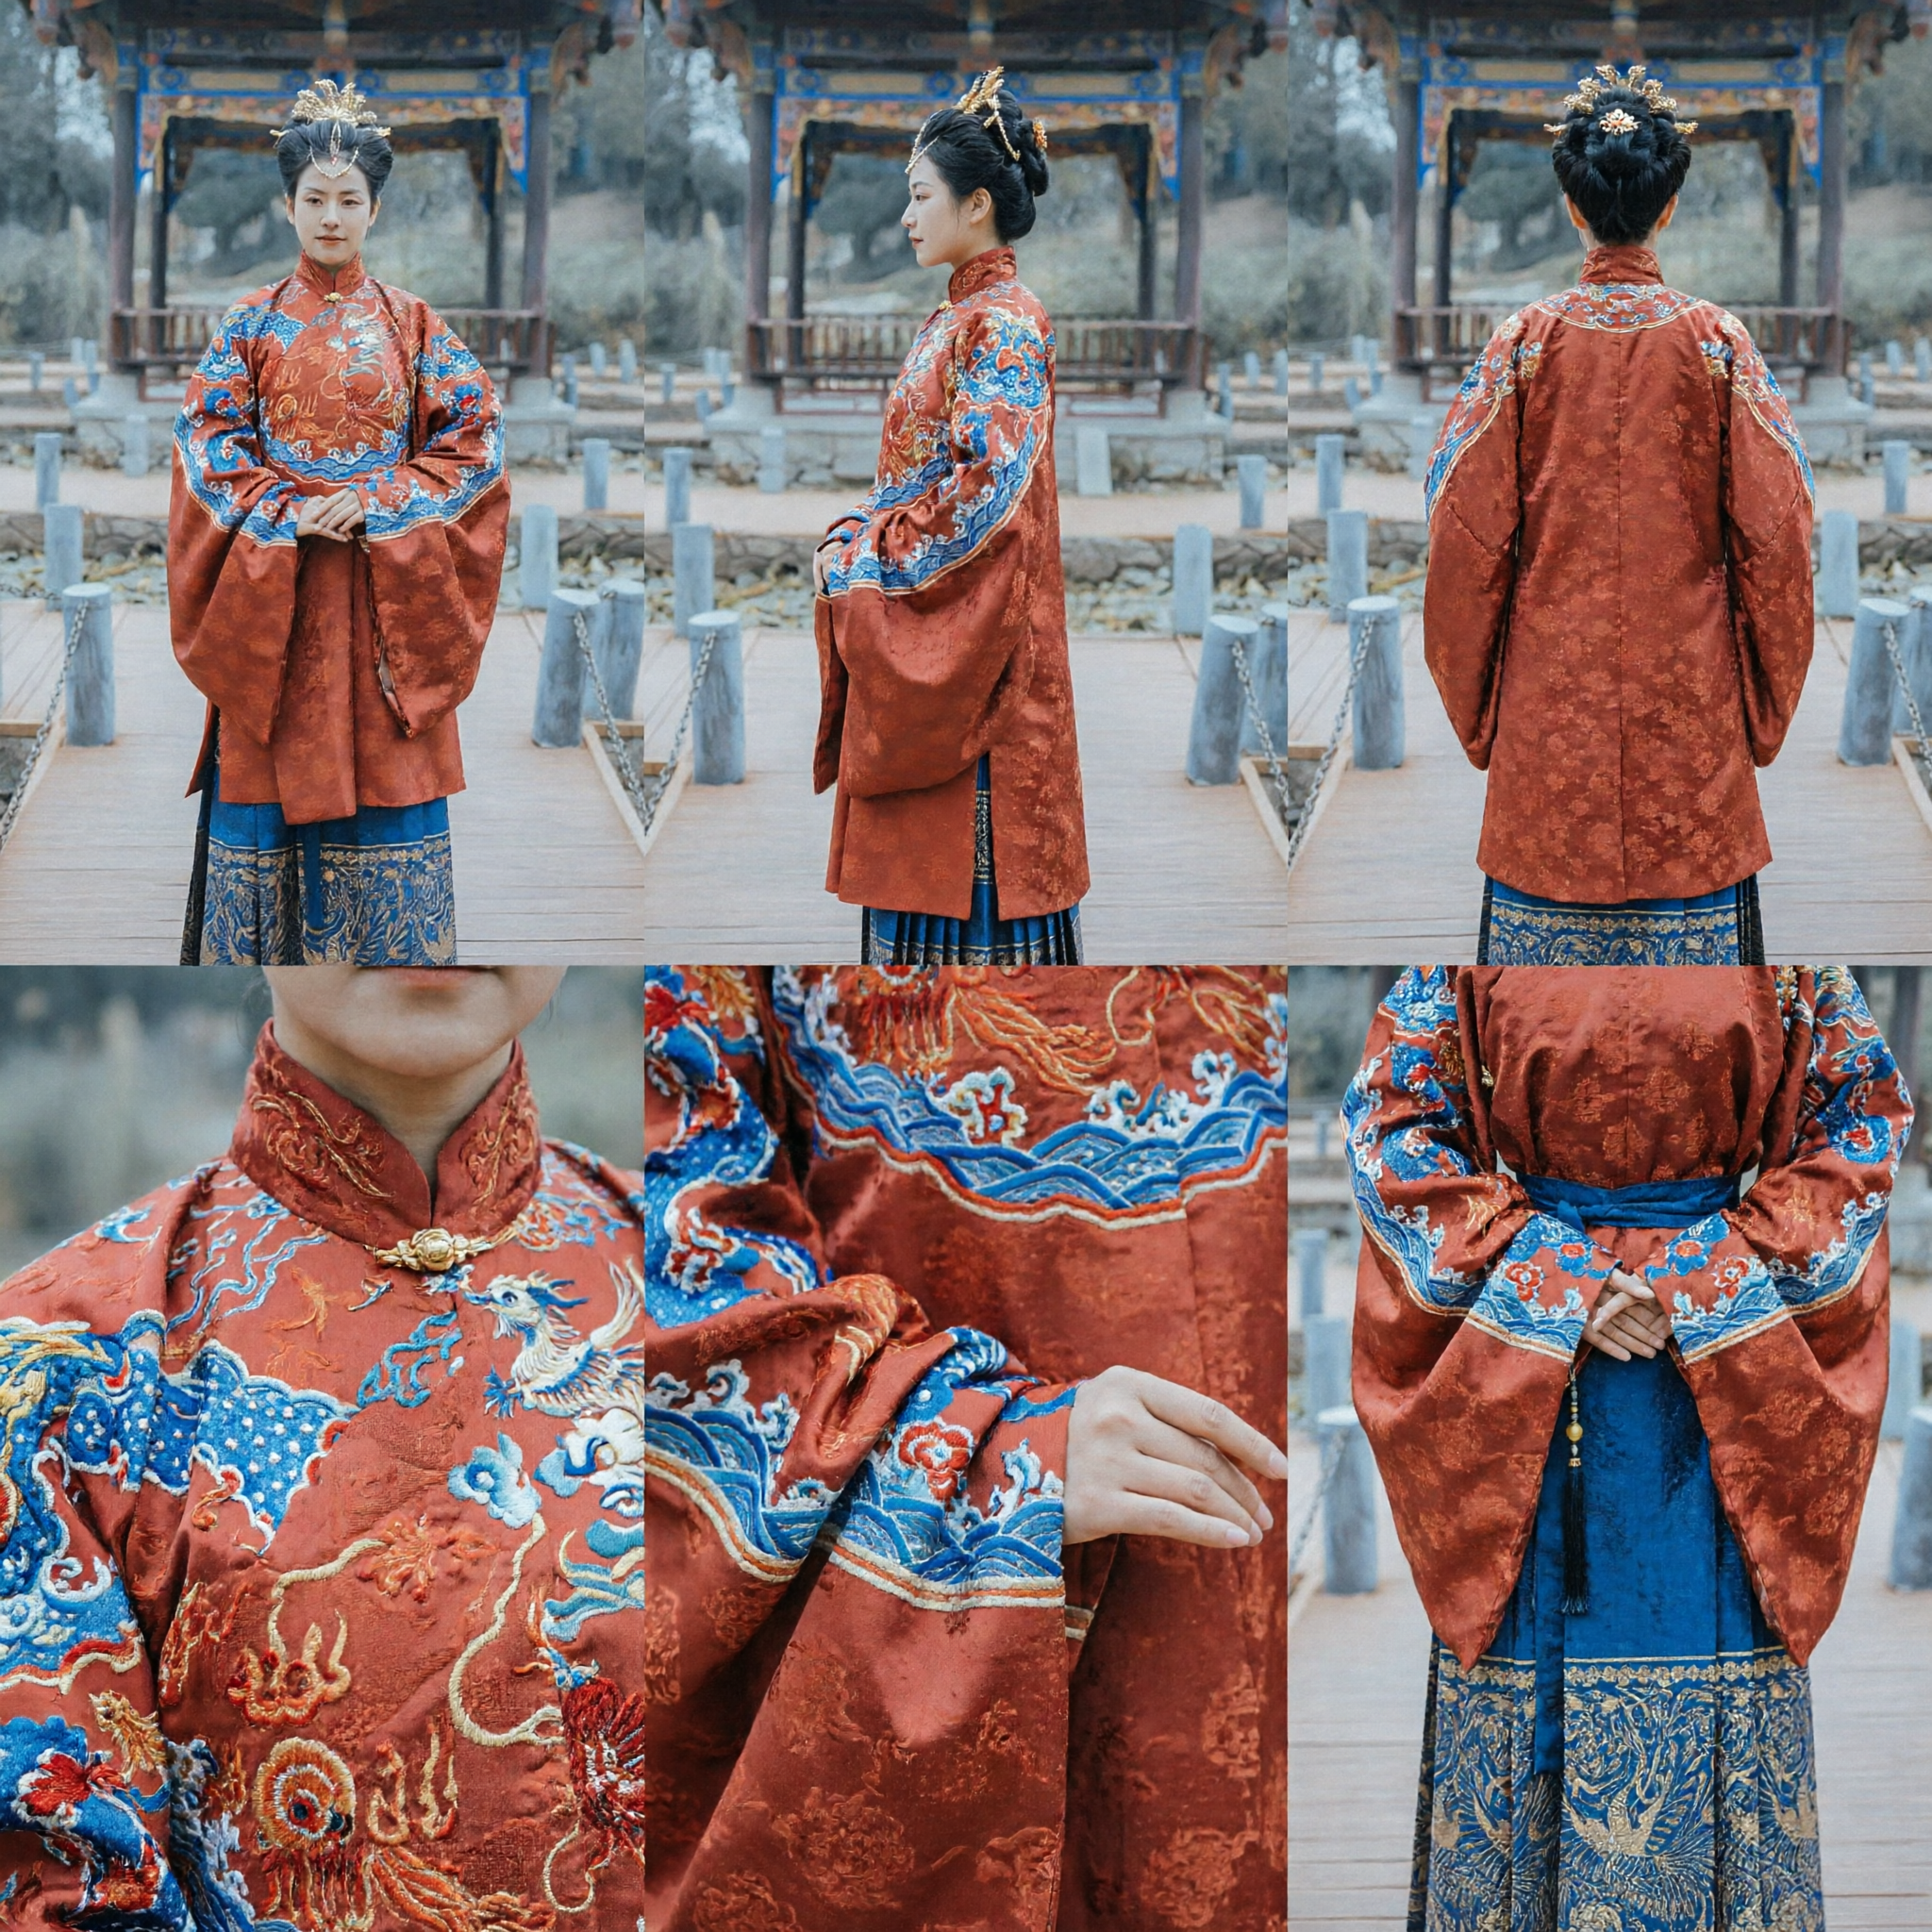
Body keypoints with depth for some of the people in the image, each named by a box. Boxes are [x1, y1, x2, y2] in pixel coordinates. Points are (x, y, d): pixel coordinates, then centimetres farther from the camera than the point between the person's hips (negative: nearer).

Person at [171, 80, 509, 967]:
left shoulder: (414, 327, 5)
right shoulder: (251, 325, 5)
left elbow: (470, 445, -1)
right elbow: (208, 445, 0)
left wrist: (372, 503, -14)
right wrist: (292, 511, -15)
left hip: (388, 597, 0)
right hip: (270, 595, 0)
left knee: (385, 782, -1)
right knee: (271, 778, 0)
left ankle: (391, 957, 4)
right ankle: (266, 957, 6)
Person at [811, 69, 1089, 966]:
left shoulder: (1006, 325, -12)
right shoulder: (949, 321, 15)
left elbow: (989, 486, -20)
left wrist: (865, 555, -14)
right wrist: (848, 535, 3)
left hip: (973, 624, -9)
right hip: (908, 642, 9)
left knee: (976, 852, -6)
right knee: (914, 850, 10)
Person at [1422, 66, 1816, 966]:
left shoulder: (1524, 343, -3)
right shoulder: (1718, 343, -3)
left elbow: (1465, 538, -2)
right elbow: (1774, 534, -3)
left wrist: (1472, 706, 8)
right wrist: (1766, 707, 8)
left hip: (1550, 700, 0)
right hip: (1690, 701, 0)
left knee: (1547, 909, 5)